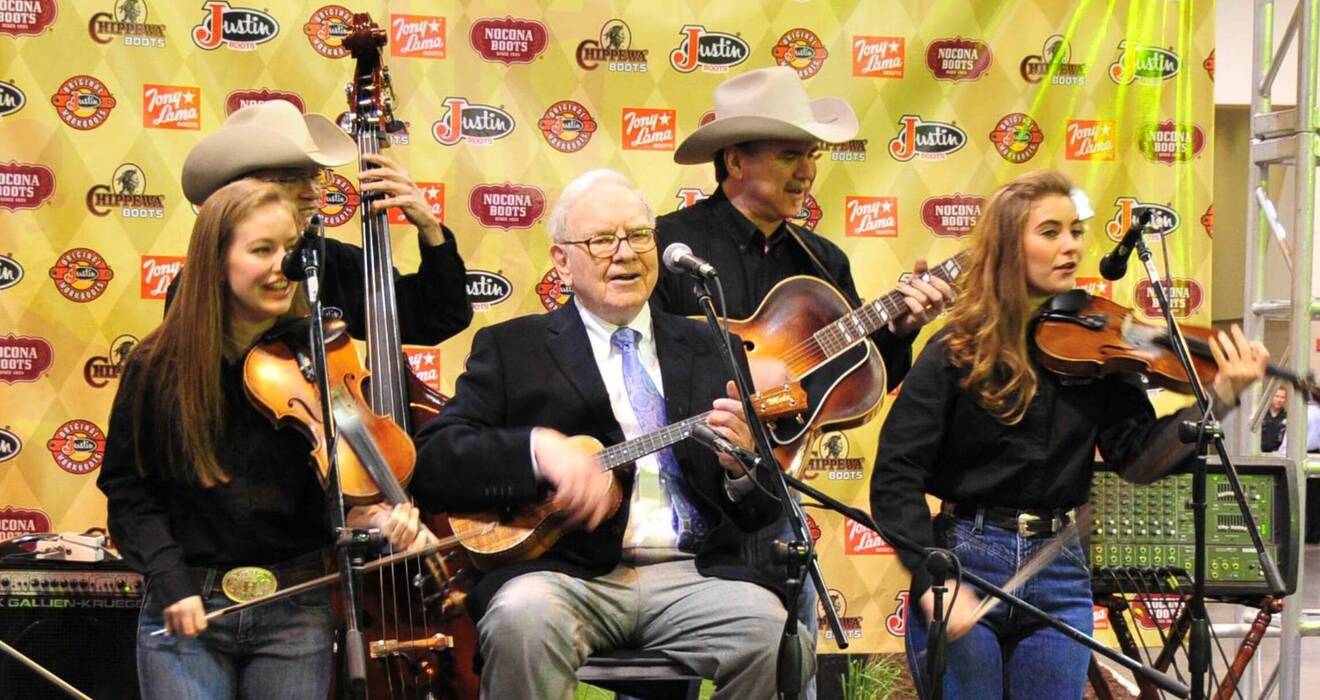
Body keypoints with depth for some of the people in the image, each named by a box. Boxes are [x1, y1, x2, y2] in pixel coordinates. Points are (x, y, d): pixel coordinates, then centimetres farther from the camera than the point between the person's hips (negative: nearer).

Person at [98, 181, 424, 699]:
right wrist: (171, 584, -10)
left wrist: (376, 515, -15)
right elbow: (128, 491, 2)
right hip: (186, 610, -1)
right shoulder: (159, 366, -2)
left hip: (296, 612, 1)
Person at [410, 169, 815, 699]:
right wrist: (539, 447, -18)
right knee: (522, 619, -36)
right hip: (565, 571, -2)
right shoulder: (511, 349, 12)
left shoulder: (711, 350, 20)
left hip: (694, 575, 3)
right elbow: (431, 461, -1)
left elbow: (763, 513, 19)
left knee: (782, 640, -28)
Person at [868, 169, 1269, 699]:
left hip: (1059, 576, 3)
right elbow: (894, 481, -11)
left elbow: (1138, 459, -3)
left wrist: (1219, 397, -14)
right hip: (963, 562, -3)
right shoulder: (957, 353, -8)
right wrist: (934, 581, -20)